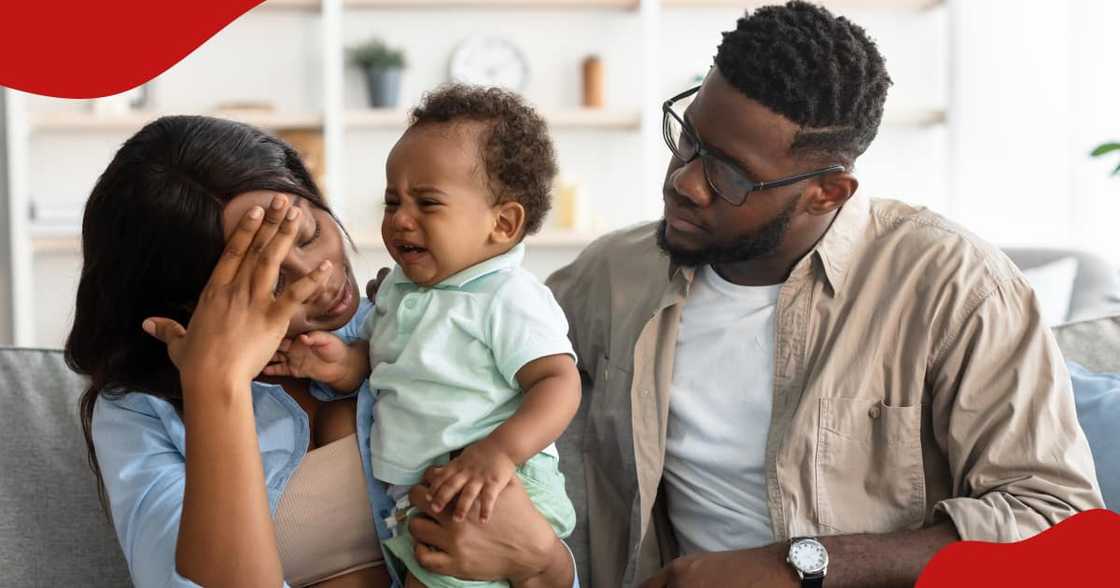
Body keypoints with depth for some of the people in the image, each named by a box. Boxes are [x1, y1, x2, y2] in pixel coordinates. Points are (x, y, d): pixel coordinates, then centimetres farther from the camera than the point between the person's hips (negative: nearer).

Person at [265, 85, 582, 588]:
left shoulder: (509, 299, -12)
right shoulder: (399, 287, 12)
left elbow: (559, 382, -18)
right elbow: (375, 359, 22)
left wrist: (501, 450, -34)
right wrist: (343, 365, -2)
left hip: (485, 492, -7)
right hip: (409, 491, 8)